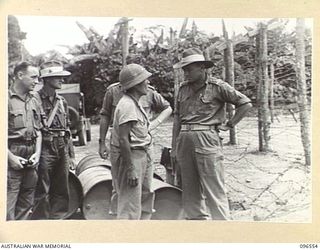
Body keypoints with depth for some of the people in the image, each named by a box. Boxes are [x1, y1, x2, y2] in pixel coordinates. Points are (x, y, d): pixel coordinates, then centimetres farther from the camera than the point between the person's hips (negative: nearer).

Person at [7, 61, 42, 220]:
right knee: (8, 206, -6)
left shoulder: (34, 101, 13)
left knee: (26, 204, 15)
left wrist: (37, 153, 3)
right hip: (12, 156, -7)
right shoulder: (7, 99, -8)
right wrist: (11, 157, -16)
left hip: (31, 159, 7)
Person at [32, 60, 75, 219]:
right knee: (42, 194, 0)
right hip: (45, 150, -7)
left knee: (62, 193, 13)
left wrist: (71, 154, 15)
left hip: (62, 150, 7)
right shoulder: (36, 99, -8)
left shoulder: (62, 101, 13)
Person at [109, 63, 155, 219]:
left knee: (146, 197, 20)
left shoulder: (135, 103, 13)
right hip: (129, 156, -11)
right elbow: (123, 139, -24)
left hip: (141, 156, 11)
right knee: (130, 207, -5)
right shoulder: (127, 105, -20)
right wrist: (130, 169, -25)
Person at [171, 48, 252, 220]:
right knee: (189, 188, 11)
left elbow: (245, 104, 1)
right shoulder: (183, 88, 12)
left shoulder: (217, 86, -3)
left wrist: (229, 124, -1)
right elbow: (177, 118, 15)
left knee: (214, 188, -4)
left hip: (206, 140, -5)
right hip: (184, 140, 6)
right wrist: (174, 147, 11)